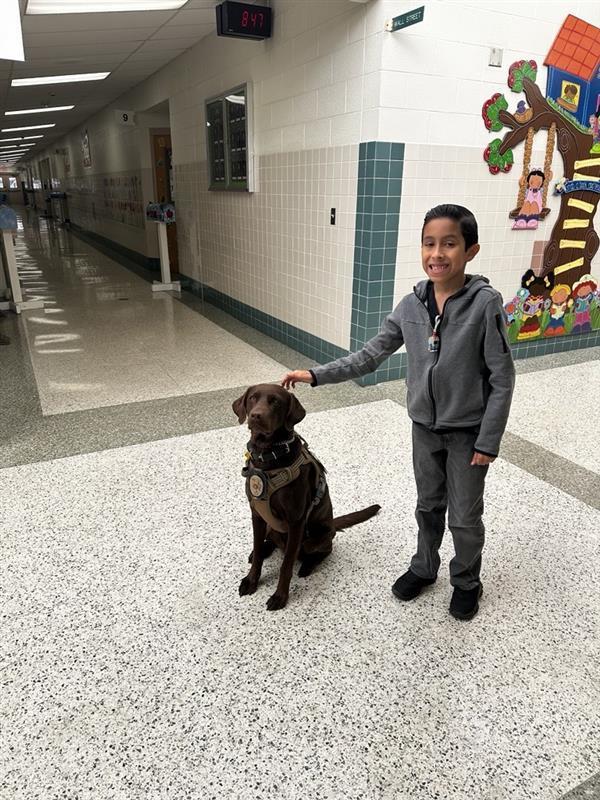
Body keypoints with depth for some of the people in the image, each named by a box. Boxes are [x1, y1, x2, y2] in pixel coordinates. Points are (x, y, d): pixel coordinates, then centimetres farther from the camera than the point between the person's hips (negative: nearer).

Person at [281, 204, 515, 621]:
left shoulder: (486, 303, -19)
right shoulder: (411, 305, -6)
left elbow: (502, 379, -15)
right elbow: (370, 356, -1)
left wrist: (488, 441, -13)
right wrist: (315, 375, -9)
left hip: (468, 432, -4)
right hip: (425, 428, 4)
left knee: (465, 517, 13)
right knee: (428, 506, 22)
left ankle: (467, 582, 39)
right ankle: (424, 568, 46)